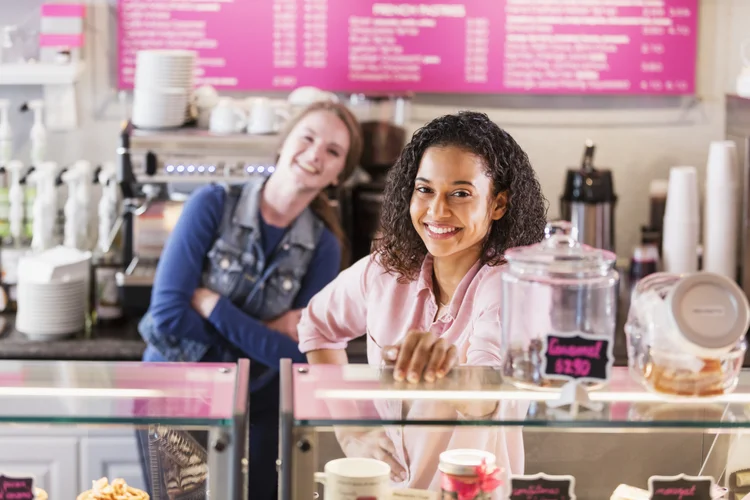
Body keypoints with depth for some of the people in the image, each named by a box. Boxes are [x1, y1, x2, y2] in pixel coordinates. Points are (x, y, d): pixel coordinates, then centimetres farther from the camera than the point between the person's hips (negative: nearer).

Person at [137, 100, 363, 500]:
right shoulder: (214, 205, -15)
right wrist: (265, 333, -19)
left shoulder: (323, 247, -8)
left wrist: (210, 304, -22)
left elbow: (301, 358, -17)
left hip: (255, 407, 2)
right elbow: (168, 315, -22)